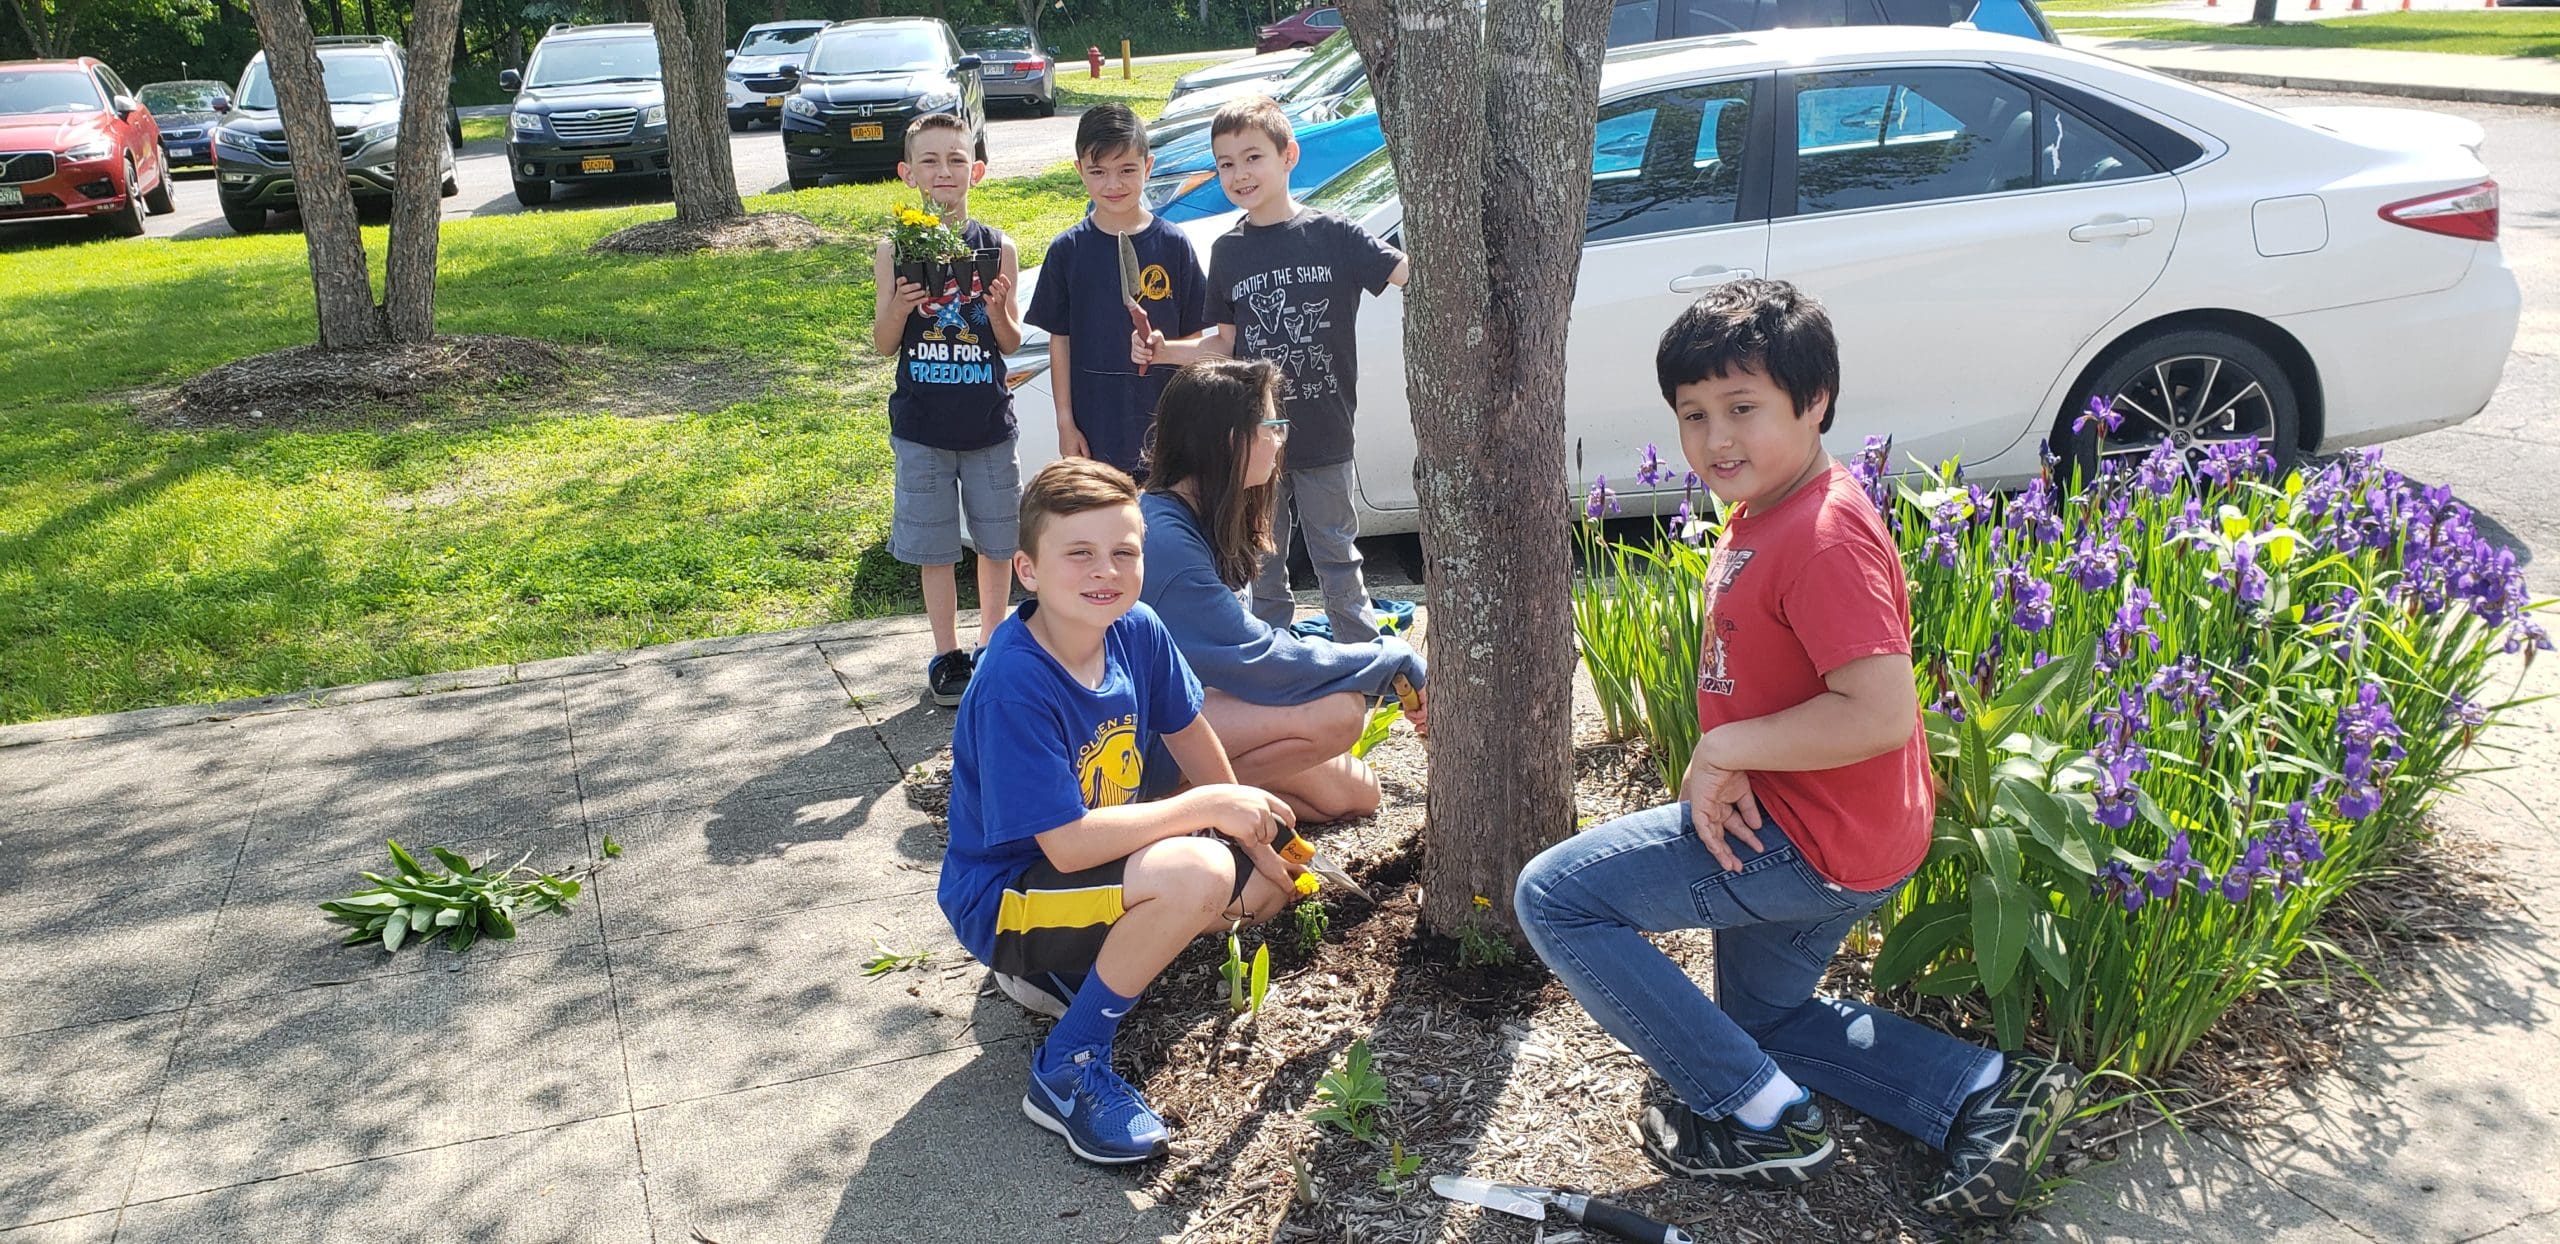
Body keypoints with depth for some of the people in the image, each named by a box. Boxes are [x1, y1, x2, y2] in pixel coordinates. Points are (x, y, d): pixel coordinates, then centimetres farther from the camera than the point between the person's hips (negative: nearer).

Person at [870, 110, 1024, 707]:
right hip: (921, 425, 0)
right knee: (933, 548, 8)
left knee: (998, 541, 10)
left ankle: (994, 644, 27)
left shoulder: (997, 248, -1)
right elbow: (883, 345, 0)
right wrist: (898, 308, -20)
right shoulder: (895, 251, -3)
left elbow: (1012, 344, 3)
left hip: (989, 422, 1)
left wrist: (999, 312, -19)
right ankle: (947, 656, 22)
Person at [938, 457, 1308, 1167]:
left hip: (1107, 852, 9)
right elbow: (1067, 843, -32)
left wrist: (1248, 827, 4)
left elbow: (1187, 732, 9)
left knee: (1272, 879, 6)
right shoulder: (1014, 688, -30)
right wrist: (1209, 807, -27)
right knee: (1194, 872, -32)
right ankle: (1067, 1070, -15)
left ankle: (1068, 969, 11)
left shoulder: (1137, 631, -8)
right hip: (1005, 900, -8)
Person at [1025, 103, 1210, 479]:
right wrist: (1065, 422, 0)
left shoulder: (1173, 245, -2)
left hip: (1164, 427, 0)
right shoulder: (1067, 250, -1)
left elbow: (1192, 339, 2)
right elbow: (1060, 341, 3)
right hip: (1094, 429, 0)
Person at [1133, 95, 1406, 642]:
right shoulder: (1228, 251, 4)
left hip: (1324, 435, -3)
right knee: (1263, 561, 14)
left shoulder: (1332, 234, -7)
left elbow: (1410, 271, -15)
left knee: (1337, 556, 8)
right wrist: (1164, 350, -6)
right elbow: (1225, 341, 8)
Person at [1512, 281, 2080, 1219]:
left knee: (1552, 896, -9)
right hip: (1783, 822, 11)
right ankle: (1988, 1094, 22)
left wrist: (1722, 749, -23)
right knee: (1762, 1015, 29)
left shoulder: (1824, 537, -26)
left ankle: (1759, 1117, -2)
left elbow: (1880, 712, -33)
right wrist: (1723, 772, -4)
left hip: (1811, 843, -11)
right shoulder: (1761, 514, 6)